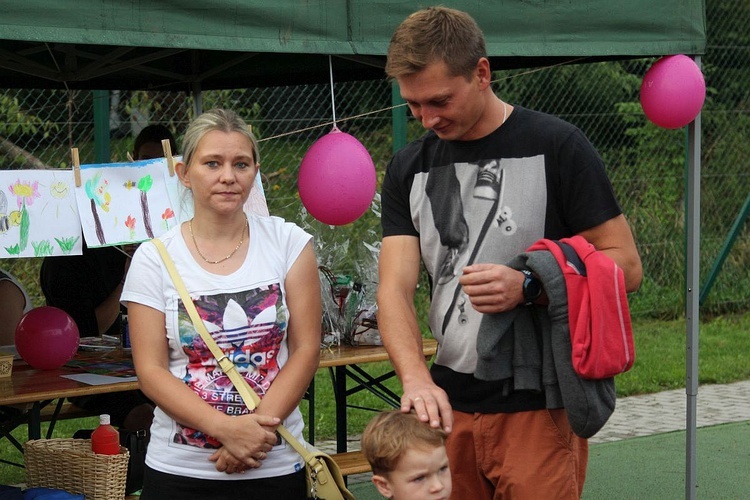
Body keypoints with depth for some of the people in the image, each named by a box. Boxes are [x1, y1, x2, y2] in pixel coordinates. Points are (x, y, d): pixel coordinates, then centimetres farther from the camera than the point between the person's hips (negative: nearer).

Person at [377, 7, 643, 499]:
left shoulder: (556, 147, -6)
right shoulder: (410, 168, 7)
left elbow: (625, 265, -5)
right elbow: (395, 289, -1)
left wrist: (529, 287, -21)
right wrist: (415, 377, -19)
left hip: (539, 407, -4)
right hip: (448, 405, 4)